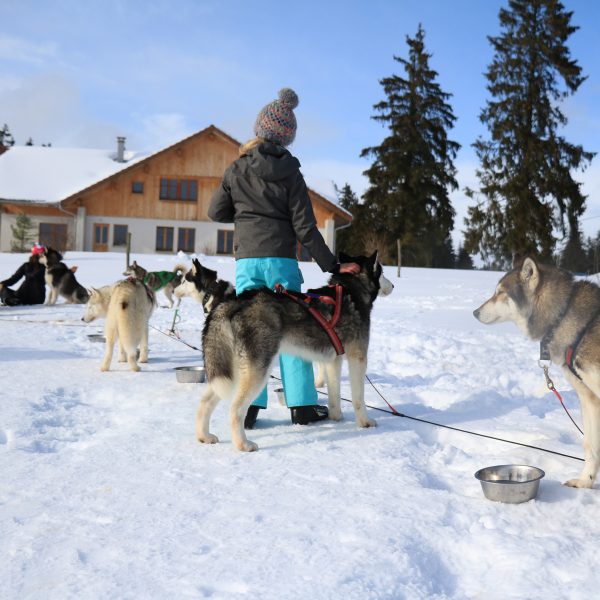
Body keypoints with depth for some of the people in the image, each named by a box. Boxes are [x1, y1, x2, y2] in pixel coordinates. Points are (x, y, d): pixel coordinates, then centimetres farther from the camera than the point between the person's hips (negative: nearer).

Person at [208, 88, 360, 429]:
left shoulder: (237, 170, 3)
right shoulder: (291, 174, -2)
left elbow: (216, 212, 9)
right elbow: (305, 228, -4)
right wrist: (332, 266, 0)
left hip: (247, 260, 1)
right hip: (281, 260, -1)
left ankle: (250, 407, 5)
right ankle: (302, 406, 10)